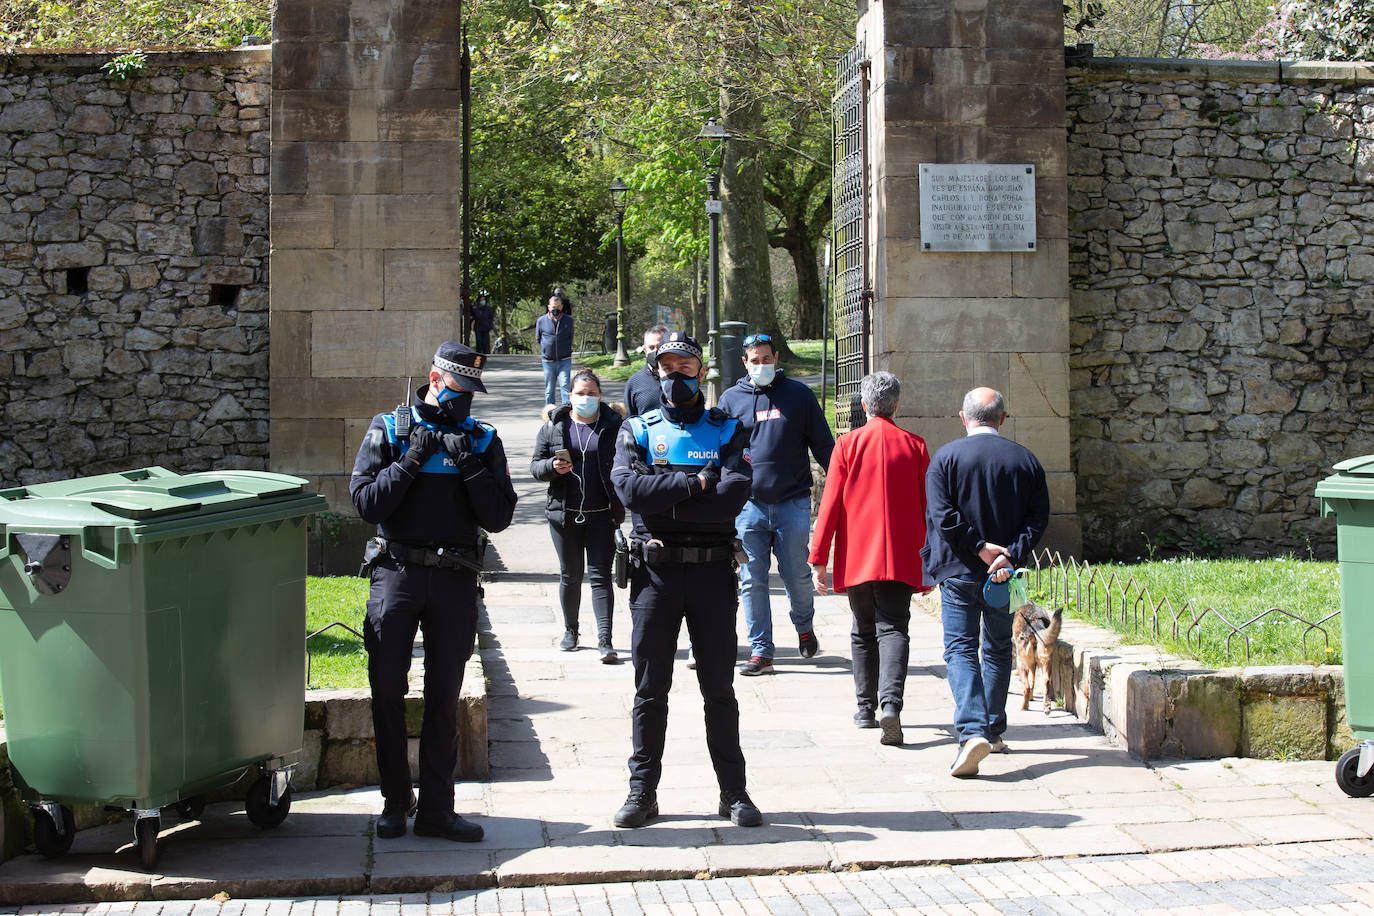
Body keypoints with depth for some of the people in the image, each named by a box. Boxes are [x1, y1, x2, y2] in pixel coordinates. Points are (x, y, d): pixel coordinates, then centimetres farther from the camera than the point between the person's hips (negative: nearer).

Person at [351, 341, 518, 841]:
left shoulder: (482, 439, 9)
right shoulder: (389, 430, 5)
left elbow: (499, 516, 1)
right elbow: (365, 502, -5)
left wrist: (471, 468, -11)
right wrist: (410, 462, -12)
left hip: (455, 580, 1)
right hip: (397, 572, -1)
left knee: (443, 696, 4)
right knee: (387, 688, 1)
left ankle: (436, 807, 9)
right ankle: (395, 799, 16)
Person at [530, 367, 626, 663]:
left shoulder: (614, 425, 2)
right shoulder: (555, 425, 6)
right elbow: (535, 466, 9)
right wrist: (552, 467, -14)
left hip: (602, 514, -2)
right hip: (565, 513, 2)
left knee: (600, 575, -6)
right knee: (570, 575, 12)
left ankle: (604, 639, -10)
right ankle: (570, 630, 29)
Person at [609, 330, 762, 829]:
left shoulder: (727, 431, 6)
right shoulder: (636, 431, 8)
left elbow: (733, 496, -12)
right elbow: (628, 487, -12)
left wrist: (663, 502, -14)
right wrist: (694, 482, -12)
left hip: (711, 570, 0)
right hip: (654, 572, 0)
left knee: (719, 688, 5)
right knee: (650, 689, 4)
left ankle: (734, 792, 13)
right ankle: (642, 791, 12)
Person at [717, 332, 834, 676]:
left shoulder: (799, 394, 7)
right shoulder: (731, 399, 8)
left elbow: (823, 445, 11)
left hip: (793, 503, -1)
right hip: (748, 504, 1)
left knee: (796, 575, 3)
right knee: (752, 580, 1)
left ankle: (804, 626, 32)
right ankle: (761, 651, 8)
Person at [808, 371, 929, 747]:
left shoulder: (848, 444, -1)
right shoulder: (915, 445, 3)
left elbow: (830, 505, -3)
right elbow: (928, 508, 6)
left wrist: (818, 558, 0)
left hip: (856, 558, 0)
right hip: (902, 558, 0)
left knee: (863, 632, 14)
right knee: (892, 629, -4)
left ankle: (866, 708, 19)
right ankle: (891, 702, -24)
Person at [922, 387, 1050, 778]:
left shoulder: (945, 457, -5)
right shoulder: (1026, 460, 4)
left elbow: (941, 514, -15)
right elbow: (1038, 518, -5)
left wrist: (980, 547, -11)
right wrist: (1010, 556, -12)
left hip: (959, 570, -3)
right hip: (1004, 574, 3)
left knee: (960, 650, -4)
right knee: (998, 650, 17)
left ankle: (973, 732, -22)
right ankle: (993, 732, 24)